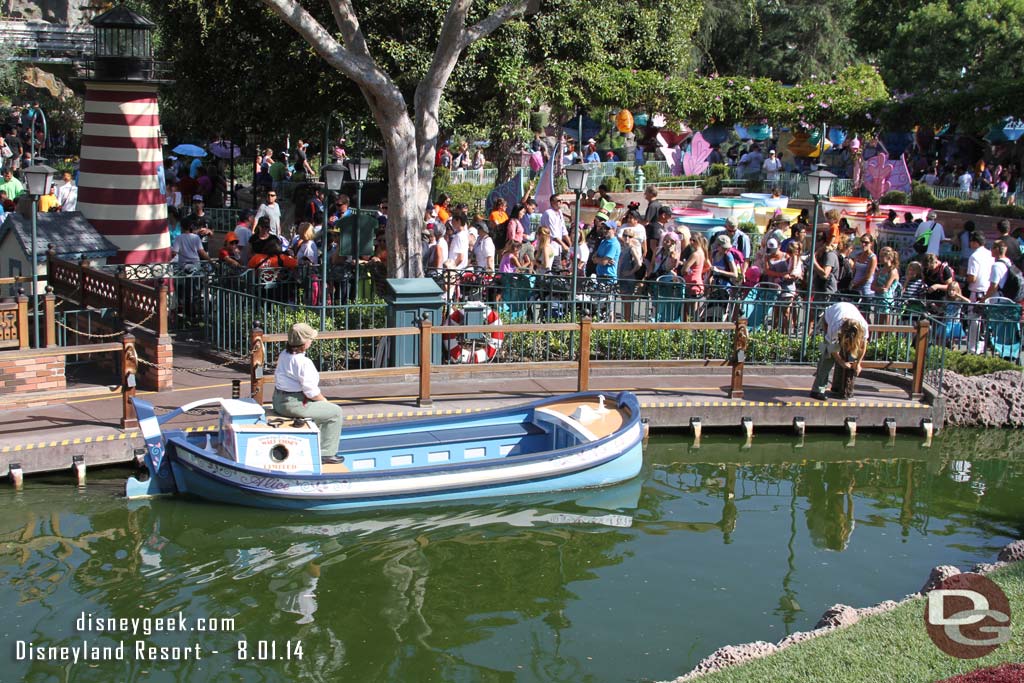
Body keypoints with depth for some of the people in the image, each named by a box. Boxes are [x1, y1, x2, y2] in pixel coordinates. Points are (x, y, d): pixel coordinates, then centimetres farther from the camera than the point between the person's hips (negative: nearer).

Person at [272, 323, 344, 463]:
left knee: (320, 407, 32)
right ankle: (326, 453, 5)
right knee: (335, 412, 2)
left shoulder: (283, 355, 7)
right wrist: (325, 401, -1)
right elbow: (311, 391, -22)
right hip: (295, 404, -10)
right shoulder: (304, 362, -22)